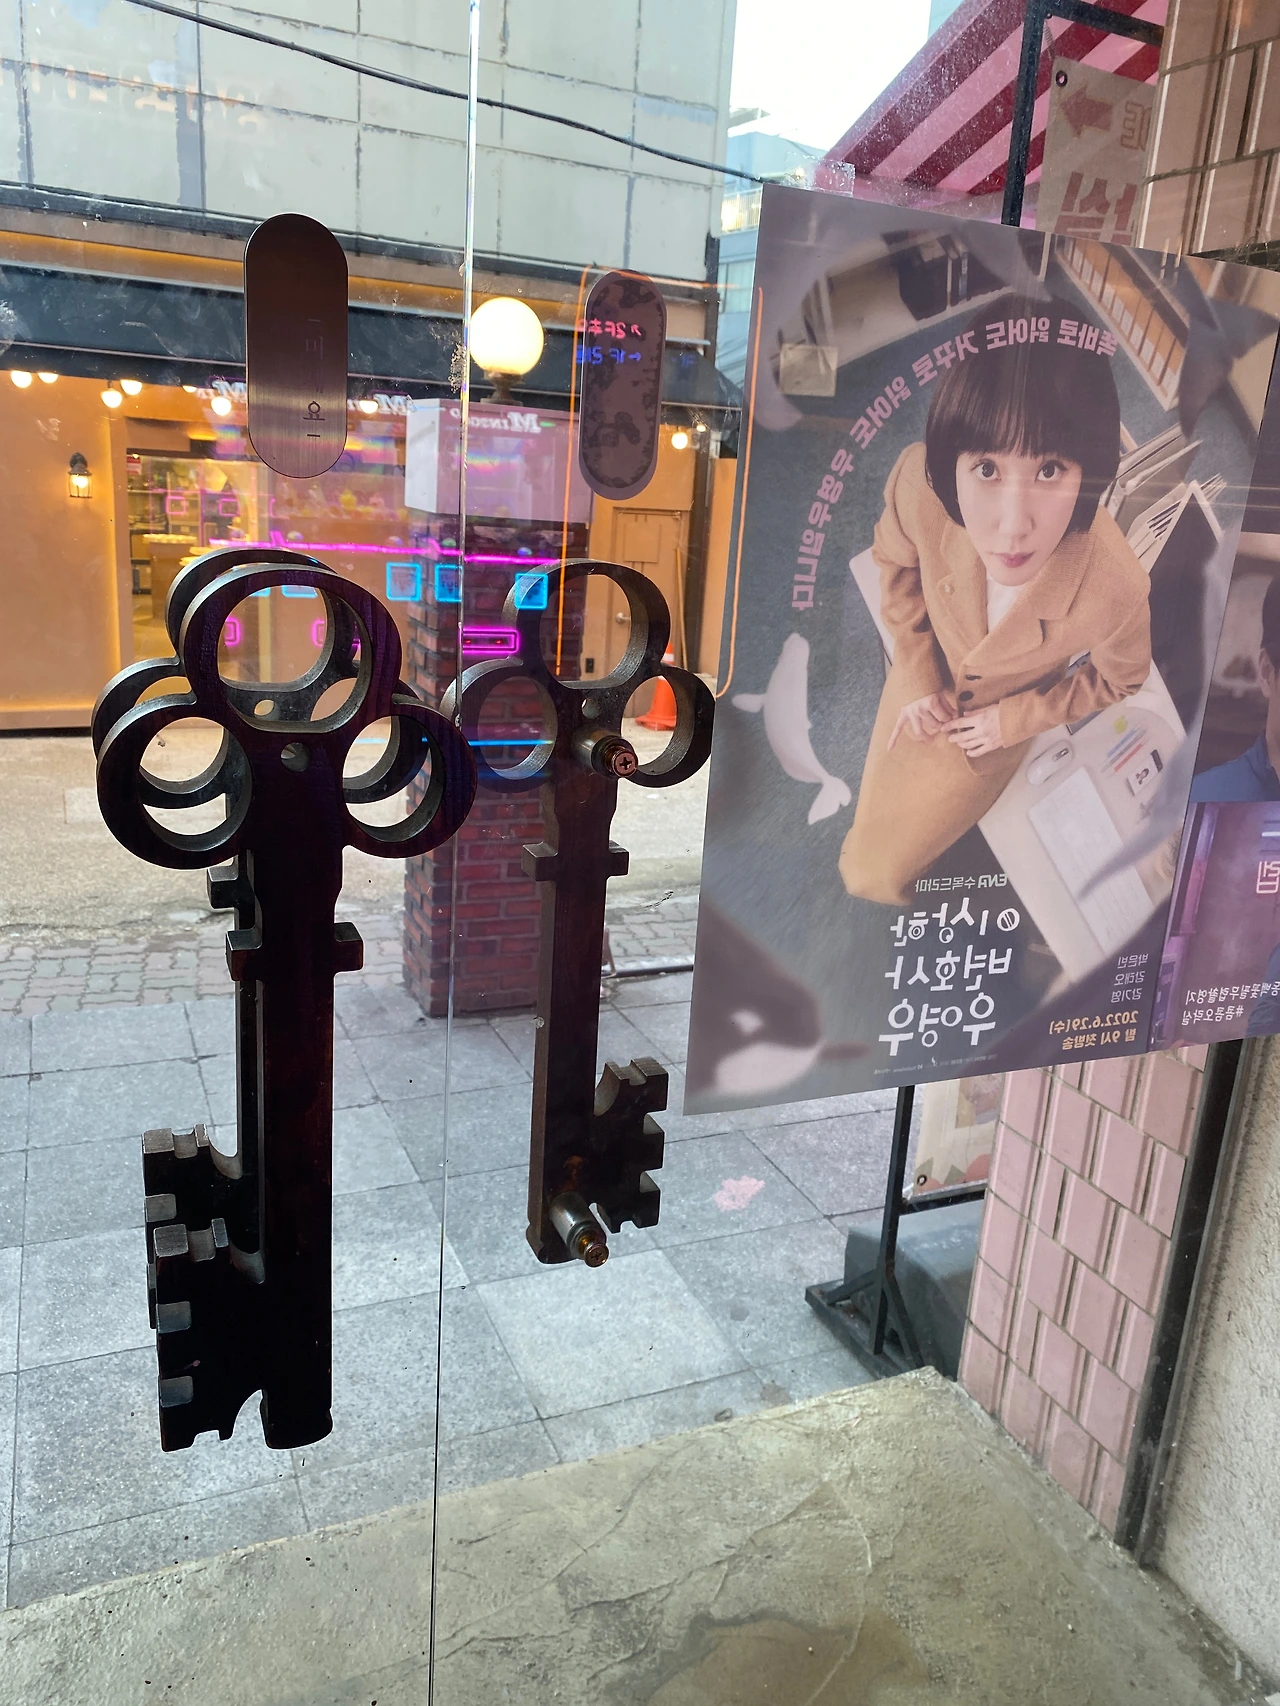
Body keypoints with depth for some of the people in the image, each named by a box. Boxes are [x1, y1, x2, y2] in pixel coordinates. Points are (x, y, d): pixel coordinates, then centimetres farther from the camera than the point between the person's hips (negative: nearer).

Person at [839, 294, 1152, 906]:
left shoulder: (1114, 591, -41)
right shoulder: (918, 482, -37)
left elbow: (1119, 679, -13)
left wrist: (1012, 720, -11)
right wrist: (919, 680, -10)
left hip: (995, 724, -2)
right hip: (928, 683, 2)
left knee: (875, 872, 6)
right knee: (869, 830, 23)